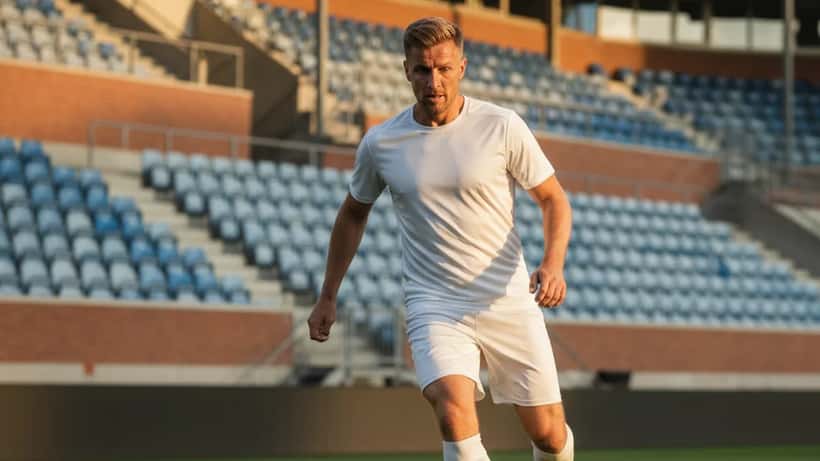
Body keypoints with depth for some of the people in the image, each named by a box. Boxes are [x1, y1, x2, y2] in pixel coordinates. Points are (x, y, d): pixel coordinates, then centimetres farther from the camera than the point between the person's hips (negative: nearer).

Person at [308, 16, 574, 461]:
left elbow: (553, 200, 3)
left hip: (509, 302, 0)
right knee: (454, 412, -27)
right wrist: (327, 297, 19)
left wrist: (553, 264, -16)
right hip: (434, 306, 0)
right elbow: (353, 214, 18)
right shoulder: (379, 144, 0)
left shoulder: (502, 127, -5)